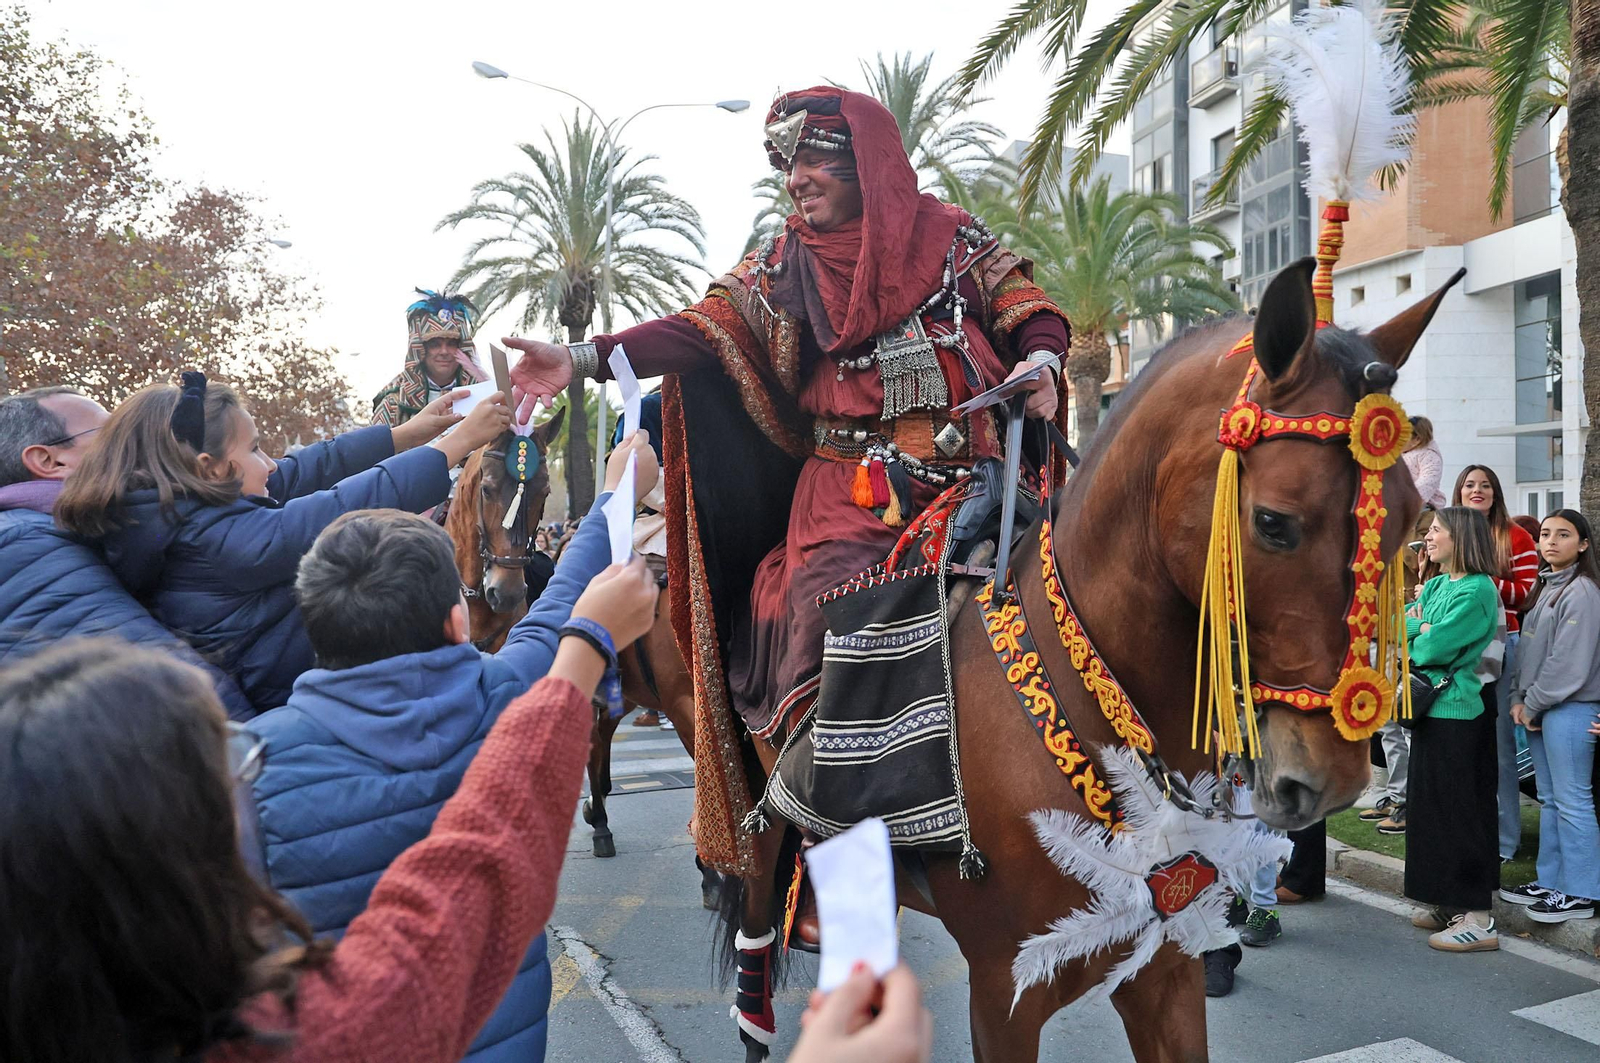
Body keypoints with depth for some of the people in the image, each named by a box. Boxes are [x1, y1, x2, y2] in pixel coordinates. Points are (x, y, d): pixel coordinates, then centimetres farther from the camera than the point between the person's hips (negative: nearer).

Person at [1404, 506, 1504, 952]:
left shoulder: (1477, 590, -15)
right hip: (1431, 707, 9)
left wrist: (1415, 633, -1)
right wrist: (1423, 628, -10)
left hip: (1458, 713, -9)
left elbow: (1434, 649, -19)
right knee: (1430, 806, 14)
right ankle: (1446, 904, 24)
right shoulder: (1435, 585, 13)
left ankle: (1478, 920, 2)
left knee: (1459, 811, -5)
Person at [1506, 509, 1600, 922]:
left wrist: (1533, 704, -11)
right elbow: (1528, 648, 15)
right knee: (1550, 800, 14)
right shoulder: (1546, 587, 15)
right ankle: (1549, 881, 23)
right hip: (1539, 708, 9)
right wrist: (1519, 698, 5)